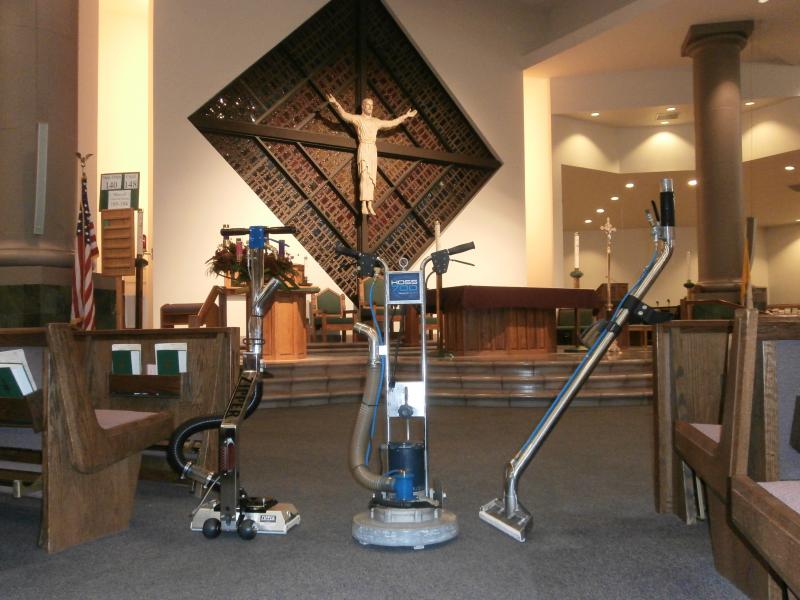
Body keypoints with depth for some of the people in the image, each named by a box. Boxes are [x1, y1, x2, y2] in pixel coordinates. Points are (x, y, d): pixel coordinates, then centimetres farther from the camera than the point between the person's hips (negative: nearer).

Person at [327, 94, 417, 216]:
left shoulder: (376, 121, 21)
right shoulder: (357, 118, 4)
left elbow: (392, 123, 29)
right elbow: (344, 115, -12)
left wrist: (405, 116, 31)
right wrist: (336, 104, -29)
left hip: (373, 149, 6)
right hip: (364, 148, -6)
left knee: (371, 177, -1)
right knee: (364, 175, -17)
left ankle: (369, 205, -3)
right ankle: (364, 206, -24)